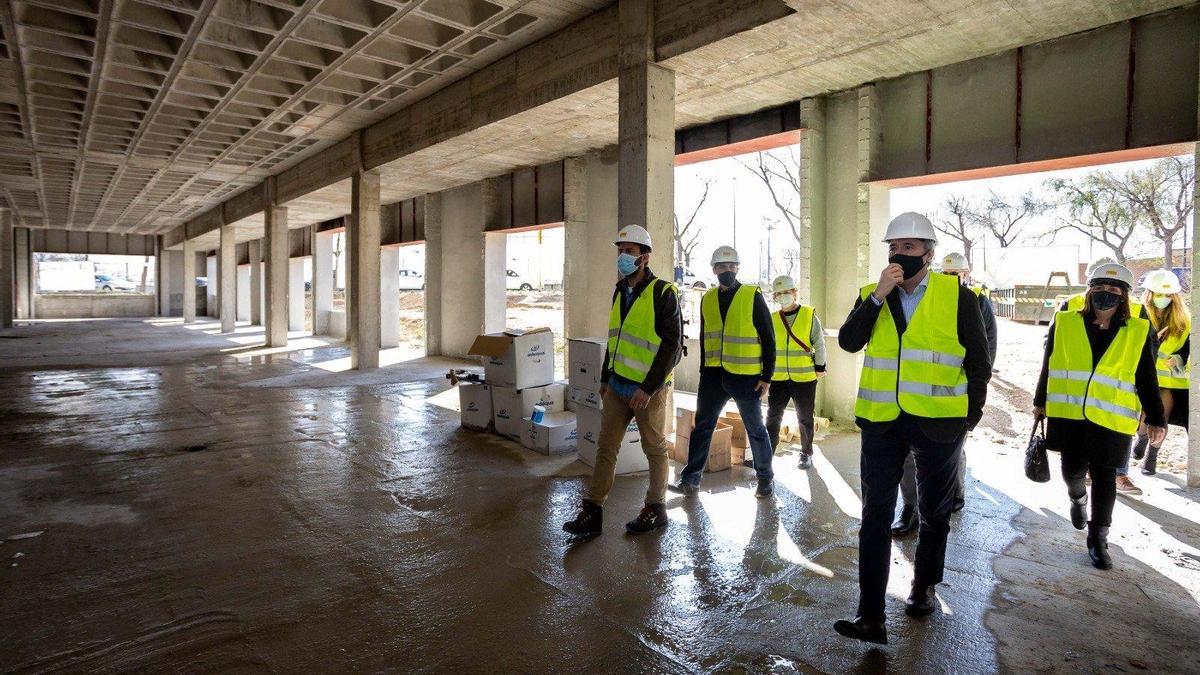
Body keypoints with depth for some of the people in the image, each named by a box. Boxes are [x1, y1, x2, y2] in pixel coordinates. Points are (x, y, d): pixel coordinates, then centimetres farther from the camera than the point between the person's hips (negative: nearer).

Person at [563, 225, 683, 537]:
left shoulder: (663, 293, -11)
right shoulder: (620, 291, 11)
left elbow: (672, 344, -15)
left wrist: (649, 387, -19)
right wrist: (605, 378, 17)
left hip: (649, 389, -7)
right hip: (617, 387, 7)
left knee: (655, 449, 9)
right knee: (605, 447, 6)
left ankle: (656, 509, 24)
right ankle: (592, 512, 12)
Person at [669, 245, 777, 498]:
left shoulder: (753, 297, -5)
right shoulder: (707, 299, 8)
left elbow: (768, 338, -4)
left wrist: (767, 376, -7)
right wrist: (704, 373, 12)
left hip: (746, 377, -4)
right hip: (713, 376, 4)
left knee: (755, 428, 9)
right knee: (702, 427, 5)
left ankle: (765, 478, 27)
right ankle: (690, 480, 14)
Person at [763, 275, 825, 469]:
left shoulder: (809, 315, -4)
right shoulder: (772, 319, 4)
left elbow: (819, 343, -1)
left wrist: (820, 367, -1)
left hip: (804, 378, -2)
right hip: (778, 379, 2)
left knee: (805, 418, 11)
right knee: (772, 417, 3)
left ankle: (806, 453, 26)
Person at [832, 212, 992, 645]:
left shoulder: (957, 296, -2)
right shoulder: (871, 295, 4)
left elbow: (979, 360, 2)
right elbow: (848, 342, -11)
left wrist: (972, 413, 0)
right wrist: (878, 296, -18)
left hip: (938, 421, -1)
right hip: (882, 420, 1)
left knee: (934, 512, 17)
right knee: (875, 515, -1)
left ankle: (923, 587, 40)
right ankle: (870, 615, 3)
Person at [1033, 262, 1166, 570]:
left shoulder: (1139, 332, 3)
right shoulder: (1064, 324, 2)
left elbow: (1147, 381, 4)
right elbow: (1048, 367, 9)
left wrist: (1156, 419, -2)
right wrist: (1040, 402, 14)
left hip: (1111, 419, 0)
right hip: (1069, 415, 1)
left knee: (1104, 476, 3)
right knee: (1072, 469, 9)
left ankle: (1098, 539, 16)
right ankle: (1078, 498, 44)